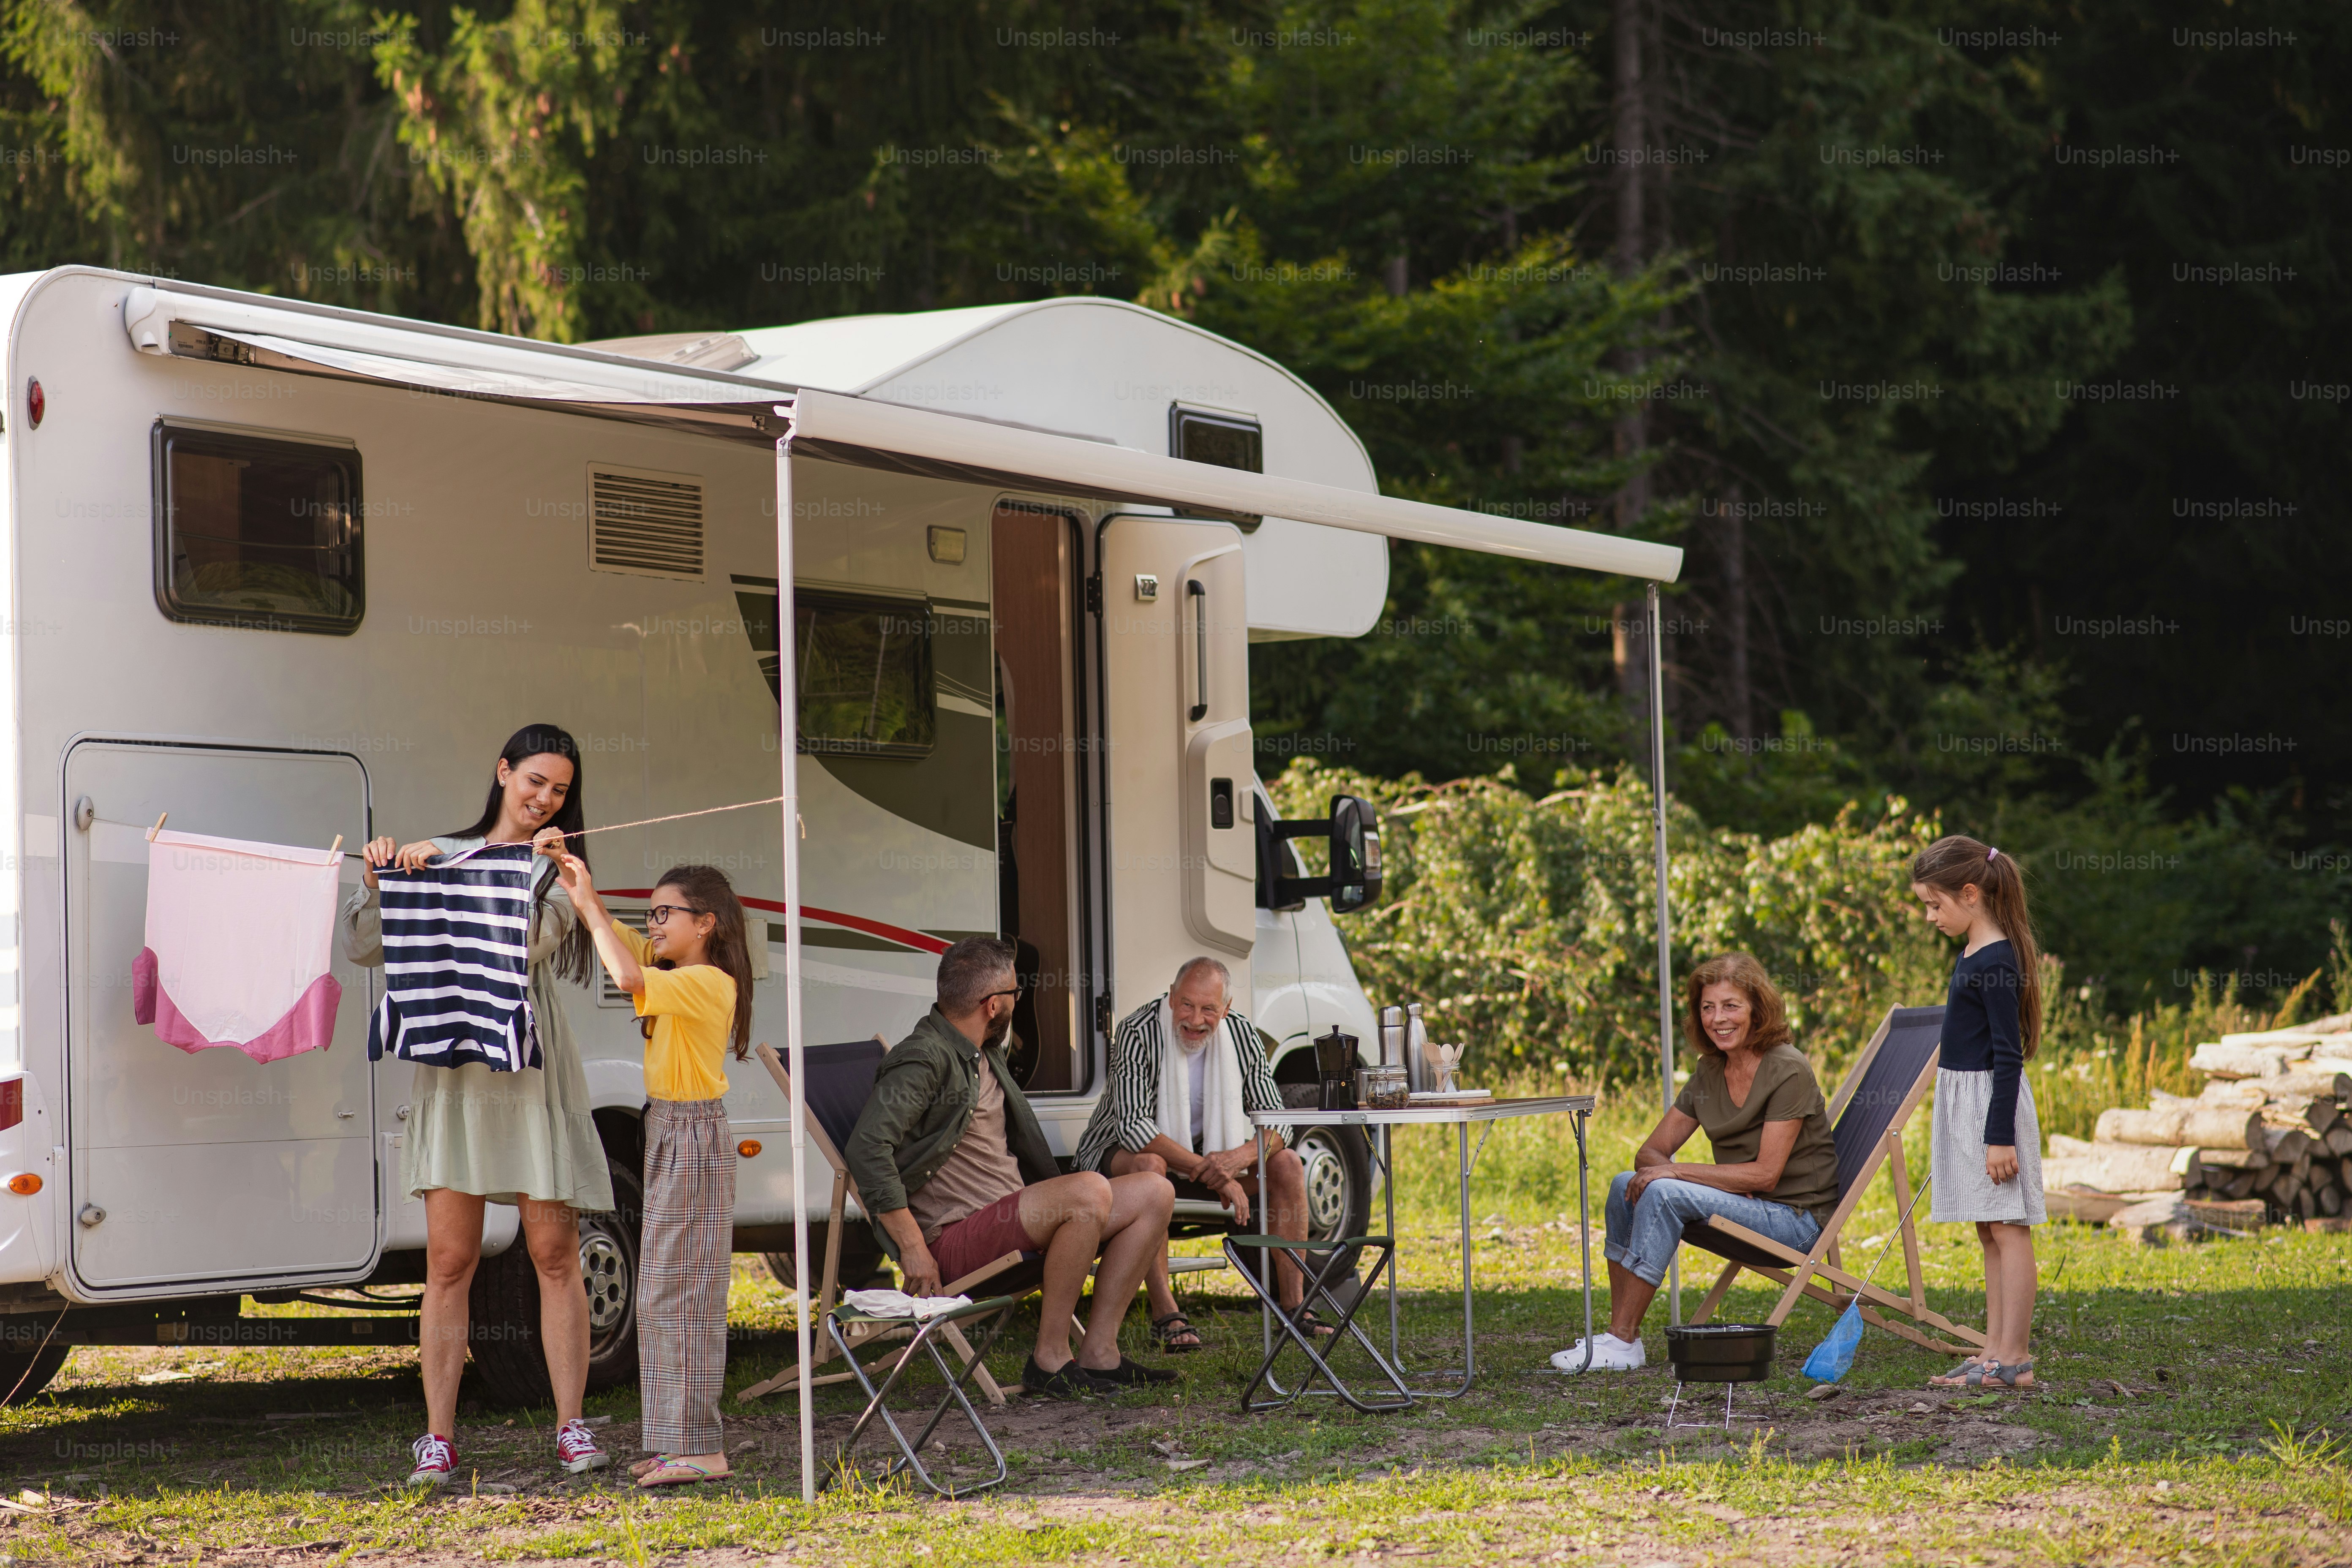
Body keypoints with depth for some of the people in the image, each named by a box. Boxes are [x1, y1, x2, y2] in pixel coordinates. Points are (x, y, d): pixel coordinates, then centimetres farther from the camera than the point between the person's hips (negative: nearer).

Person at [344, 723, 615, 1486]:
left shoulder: (559, 868, 11)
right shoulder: (440, 855, 12)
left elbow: (533, 939, -9)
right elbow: (364, 949, 9)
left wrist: (541, 865, -20)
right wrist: (377, 882, -6)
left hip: (534, 1070, 0)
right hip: (454, 1069, 0)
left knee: (555, 1253, -1)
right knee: (448, 1259, -3)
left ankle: (572, 1429, 6)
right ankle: (438, 1439, 0)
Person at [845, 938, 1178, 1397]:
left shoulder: (985, 1055, 20)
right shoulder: (924, 1060, -13)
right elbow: (867, 1147, -25)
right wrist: (913, 1249, -26)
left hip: (1012, 1214, 10)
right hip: (956, 1236, -10)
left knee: (1154, 1193, 1)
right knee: (1091, 1191, -31)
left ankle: (1098, 1353, -2)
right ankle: (1050, 1359, -21)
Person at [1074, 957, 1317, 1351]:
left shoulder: (1241, 1034, -9)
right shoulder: (1138, 1033, -24)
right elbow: (1134, 1126, -32)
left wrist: (1242, 1156, -33)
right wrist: (1215, 1174, -39)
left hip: (1206, 1150, 5)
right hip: (1120, 1151, -5)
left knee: (1287, 1163, -13)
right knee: (1149, 1167, -39)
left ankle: (1294, 1307, -10)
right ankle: (1166, 1317, -40)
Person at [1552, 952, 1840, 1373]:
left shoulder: (1788, 1071, -15)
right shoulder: (1710, 1072, 8)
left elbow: (1765, 1174, -21)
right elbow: (1650, 1152, 8)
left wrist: (1677, 1171, -19)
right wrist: (1658, 1168, -16)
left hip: (1796, 1218, -8)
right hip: (1745, 1208, 8)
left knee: (1663, 1193, -26)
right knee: (1626, 1187, -7)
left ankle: (1620, 1344, -23)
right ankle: (1622, 1335, -8)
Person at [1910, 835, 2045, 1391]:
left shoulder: (1996, 961, -17)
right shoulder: (1974, 954, 12)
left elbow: (2008, 1054, -19)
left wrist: (2001, 1136, -20)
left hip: (1993, 1102, -10)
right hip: (1964, 1101, 10)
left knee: (2007, 1229, -7)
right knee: (1989, 1233, 11)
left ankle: (2014, 1359, -6)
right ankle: (1996, 1351, 15)